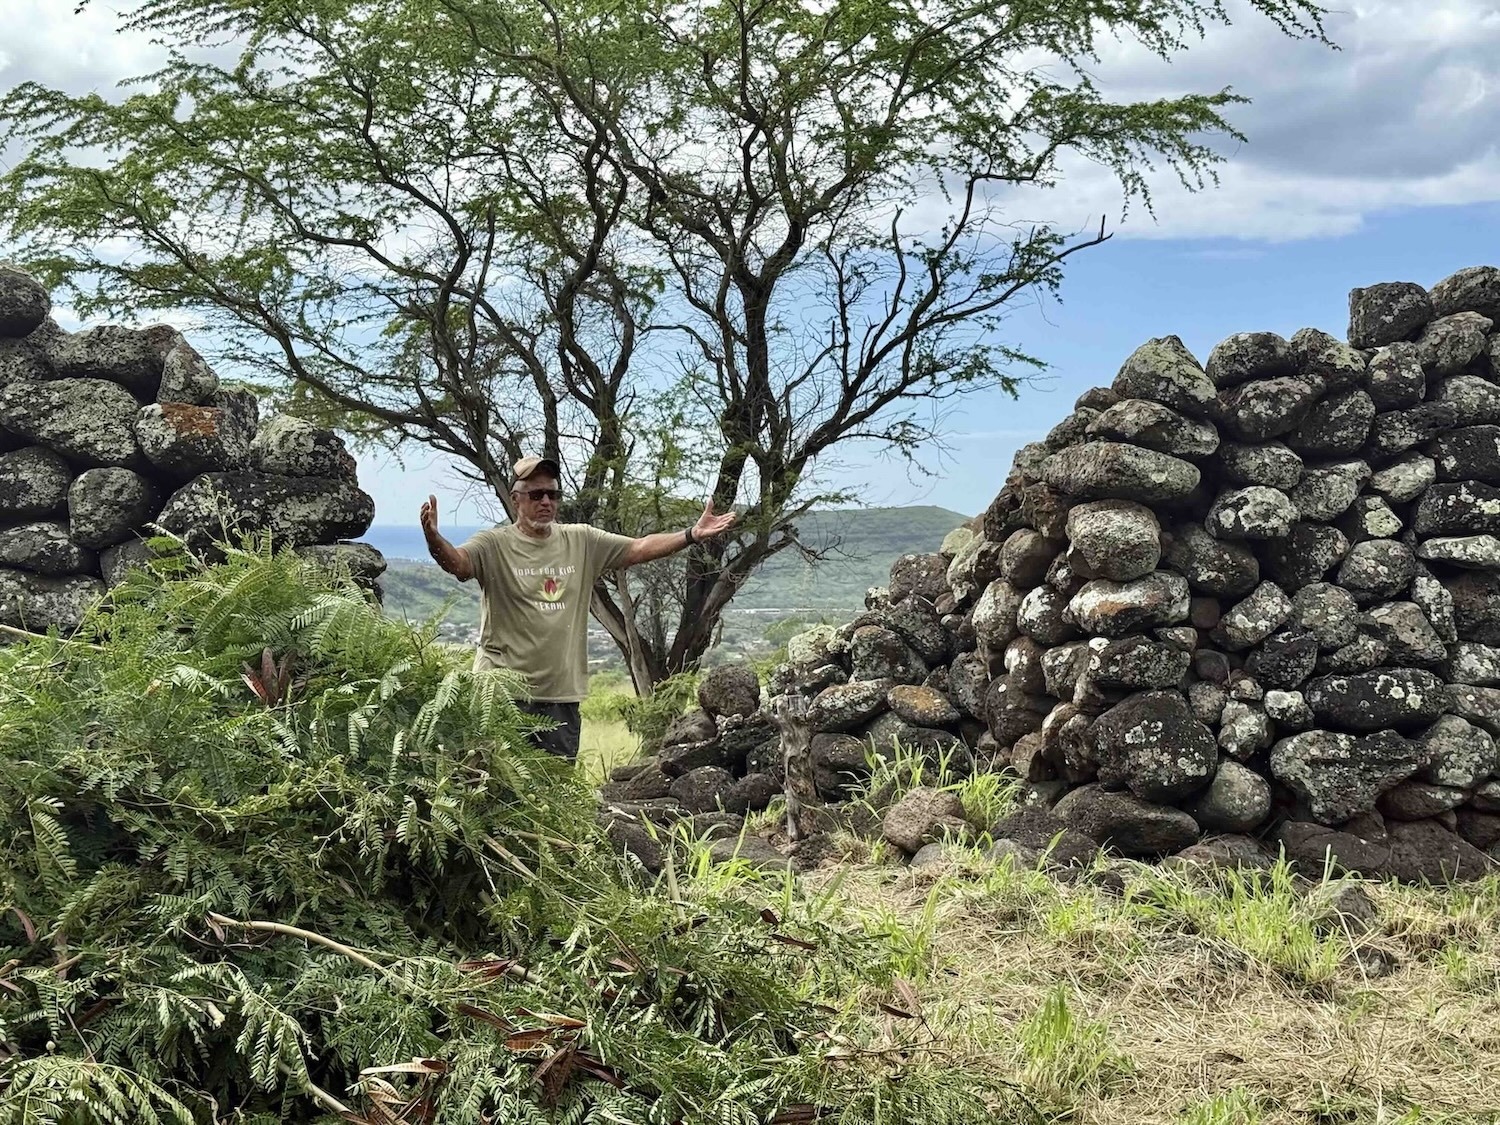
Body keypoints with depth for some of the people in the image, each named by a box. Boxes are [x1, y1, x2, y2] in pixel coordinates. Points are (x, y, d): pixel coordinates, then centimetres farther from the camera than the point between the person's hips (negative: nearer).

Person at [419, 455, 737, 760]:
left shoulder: (582, 541, 8)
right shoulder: (494, 544, -5)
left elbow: (640, 548, 7)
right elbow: (456, 562, -23)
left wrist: (692, 535, -4)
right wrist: (433, 537, -45)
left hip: (562, 693, 4)